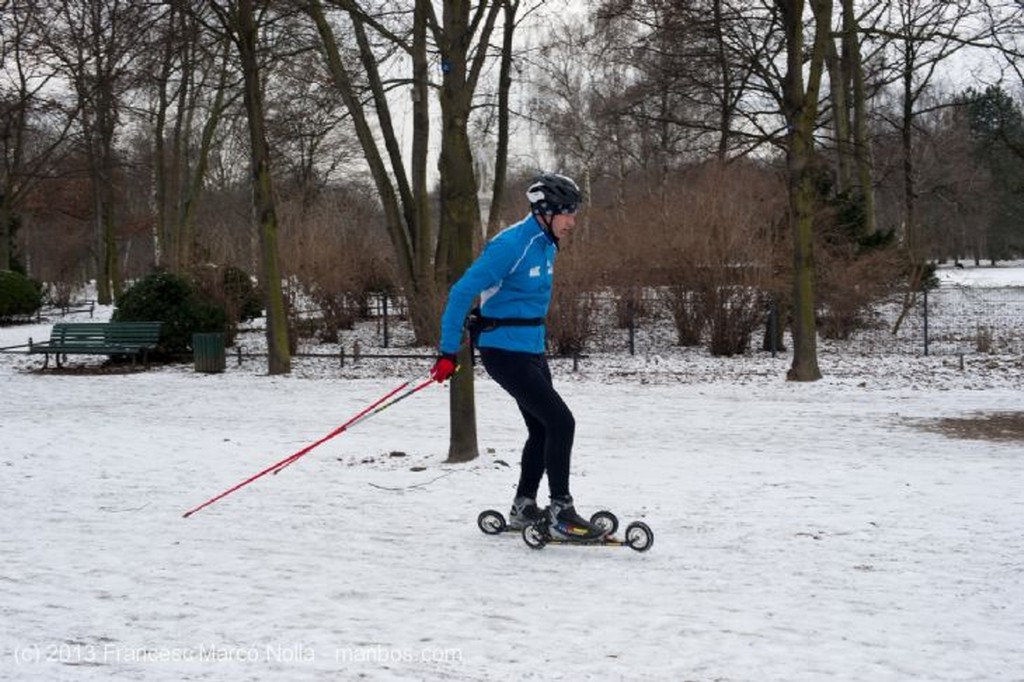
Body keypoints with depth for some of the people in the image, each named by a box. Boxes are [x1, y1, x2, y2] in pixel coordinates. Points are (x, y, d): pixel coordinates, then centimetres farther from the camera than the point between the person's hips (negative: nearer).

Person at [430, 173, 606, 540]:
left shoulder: (547, 245, 7)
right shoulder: (510, 245, -21)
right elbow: (462, 292, -20)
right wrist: (449, 353, -20)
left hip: (532, 349, 9)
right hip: (505, 352, -9)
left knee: (542, 429, 15)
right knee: (561, 422, -13)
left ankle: (523, 508, 28)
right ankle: (561, 513, -7)